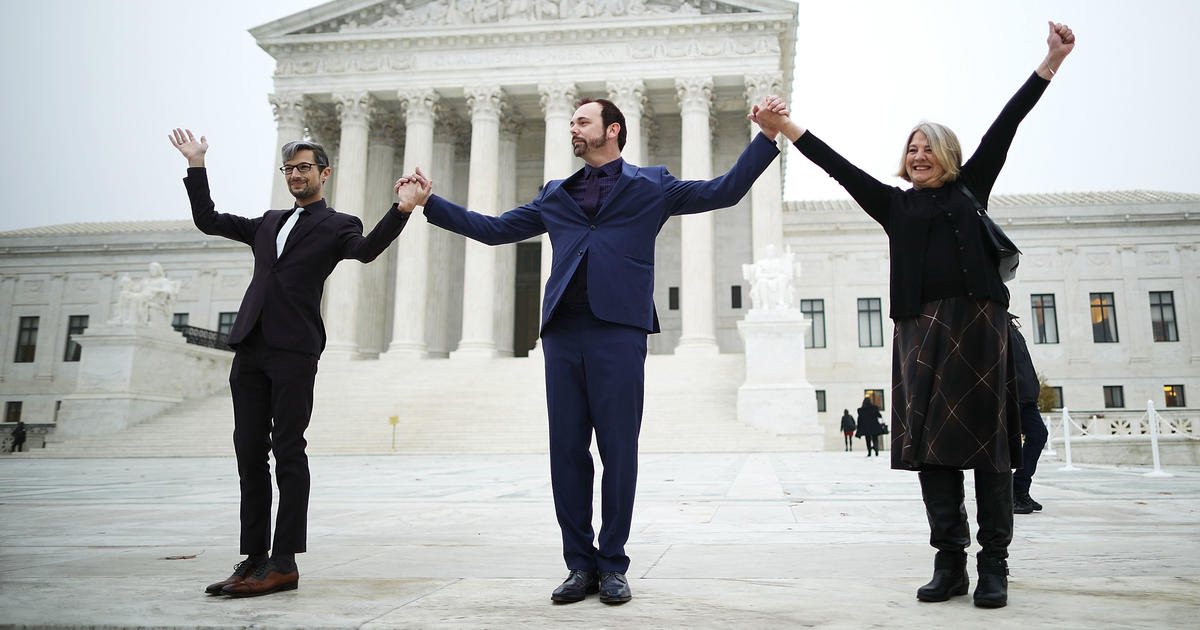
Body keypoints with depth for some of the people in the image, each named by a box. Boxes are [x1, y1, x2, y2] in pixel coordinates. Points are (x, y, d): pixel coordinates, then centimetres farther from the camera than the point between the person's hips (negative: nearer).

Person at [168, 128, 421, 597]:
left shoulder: (336, 225, 7)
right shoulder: (268, 224, 24)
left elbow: (366, 249, -13)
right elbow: (208, 220, 28)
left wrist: (402, 210, -27)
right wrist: (196, 166, 24)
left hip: (294, 352, -6)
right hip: (250, 350, 6)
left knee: (288, 454, -4)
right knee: (250, 455, 7)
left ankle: (284, 563, 3)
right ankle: (254, 559, 14)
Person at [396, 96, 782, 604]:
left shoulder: (650, 186, 14)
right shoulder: (555, 195, 23)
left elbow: (724, 191, 10)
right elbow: (493, 229, 25)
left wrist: (767, 138, 2)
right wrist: (431, 201, 22)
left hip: (619, 330, -3)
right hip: (563, 333, 4)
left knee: (618, 450, -1)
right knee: (567, 449, 3)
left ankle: (612, 565, 12)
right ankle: (580, 564, 14)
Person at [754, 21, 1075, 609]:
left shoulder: (969, 188, 16)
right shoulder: (895, 204, 18)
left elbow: (1004, 127, 11)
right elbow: (839, 166, 12)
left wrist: (1050, 62, 8)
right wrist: (785, 128, 8)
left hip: (977, 320, -1)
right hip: (921, 327, 1)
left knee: (986, 437, -2)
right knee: (931, 440, -2)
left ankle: (994, 564, 4)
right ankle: (950, 561, 4)